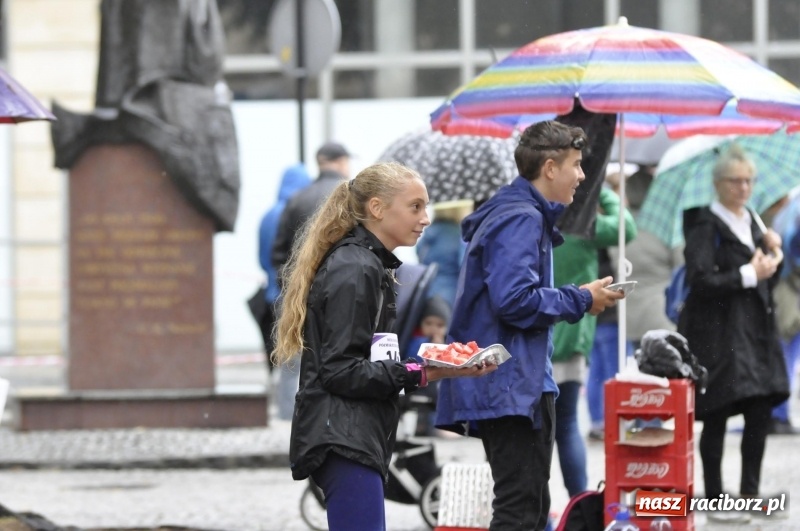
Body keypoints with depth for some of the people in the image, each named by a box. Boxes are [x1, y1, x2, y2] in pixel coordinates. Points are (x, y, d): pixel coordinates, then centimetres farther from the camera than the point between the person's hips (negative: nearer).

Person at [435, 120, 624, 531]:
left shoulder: (508, 215, 19)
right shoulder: (522, 221, -14)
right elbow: (516, 300, -25)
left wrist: (578, 298, 13)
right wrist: (581, 301, -12)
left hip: (507, 384, 11)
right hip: (512, 385, -11)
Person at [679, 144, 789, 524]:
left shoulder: (753, 222, 15)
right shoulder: (706, 225, -7)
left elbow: (767, 277, 20)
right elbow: (701, 280, -17)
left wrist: (773, 254, 1)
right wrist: (749, 274, -16)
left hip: (756, 331, 7)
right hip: (718, 333, -7)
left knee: (761, 411, 3)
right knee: (716, 418, -3)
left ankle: (749, 493, 15)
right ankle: (715, 501, 3)